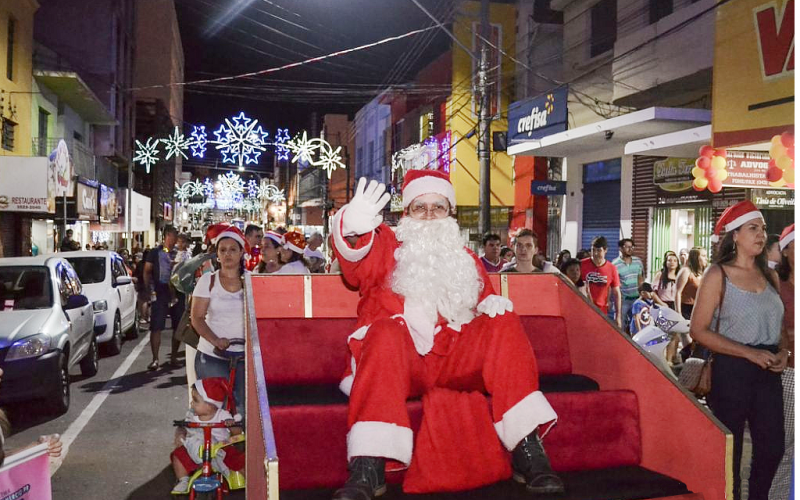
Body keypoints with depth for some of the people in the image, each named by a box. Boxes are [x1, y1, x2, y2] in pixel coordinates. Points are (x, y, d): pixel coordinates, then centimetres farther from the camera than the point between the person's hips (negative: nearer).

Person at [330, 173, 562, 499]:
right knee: (386, 332, -34)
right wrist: (353, 230, -38)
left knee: (503, 323, -17)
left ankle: (527, 449, -21)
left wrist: (492, 304, -2)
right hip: (397, 361, -3)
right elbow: (356, 267, -13)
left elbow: (483, 302, 25)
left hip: (453, 360, 3)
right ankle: (368, 467, -39)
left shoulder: (467, 261, 22)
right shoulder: (385, 247, 10)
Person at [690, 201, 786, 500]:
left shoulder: (770, 276, 7)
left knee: (772, 449, 14)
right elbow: (699, 330, -14)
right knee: (729, 452, 8)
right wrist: (749, 353, -20)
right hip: (732, 371, -5)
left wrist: (783, 352, -3)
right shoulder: (718, 275, -10)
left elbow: (778, 325, 18)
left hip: (769, 373, 6)